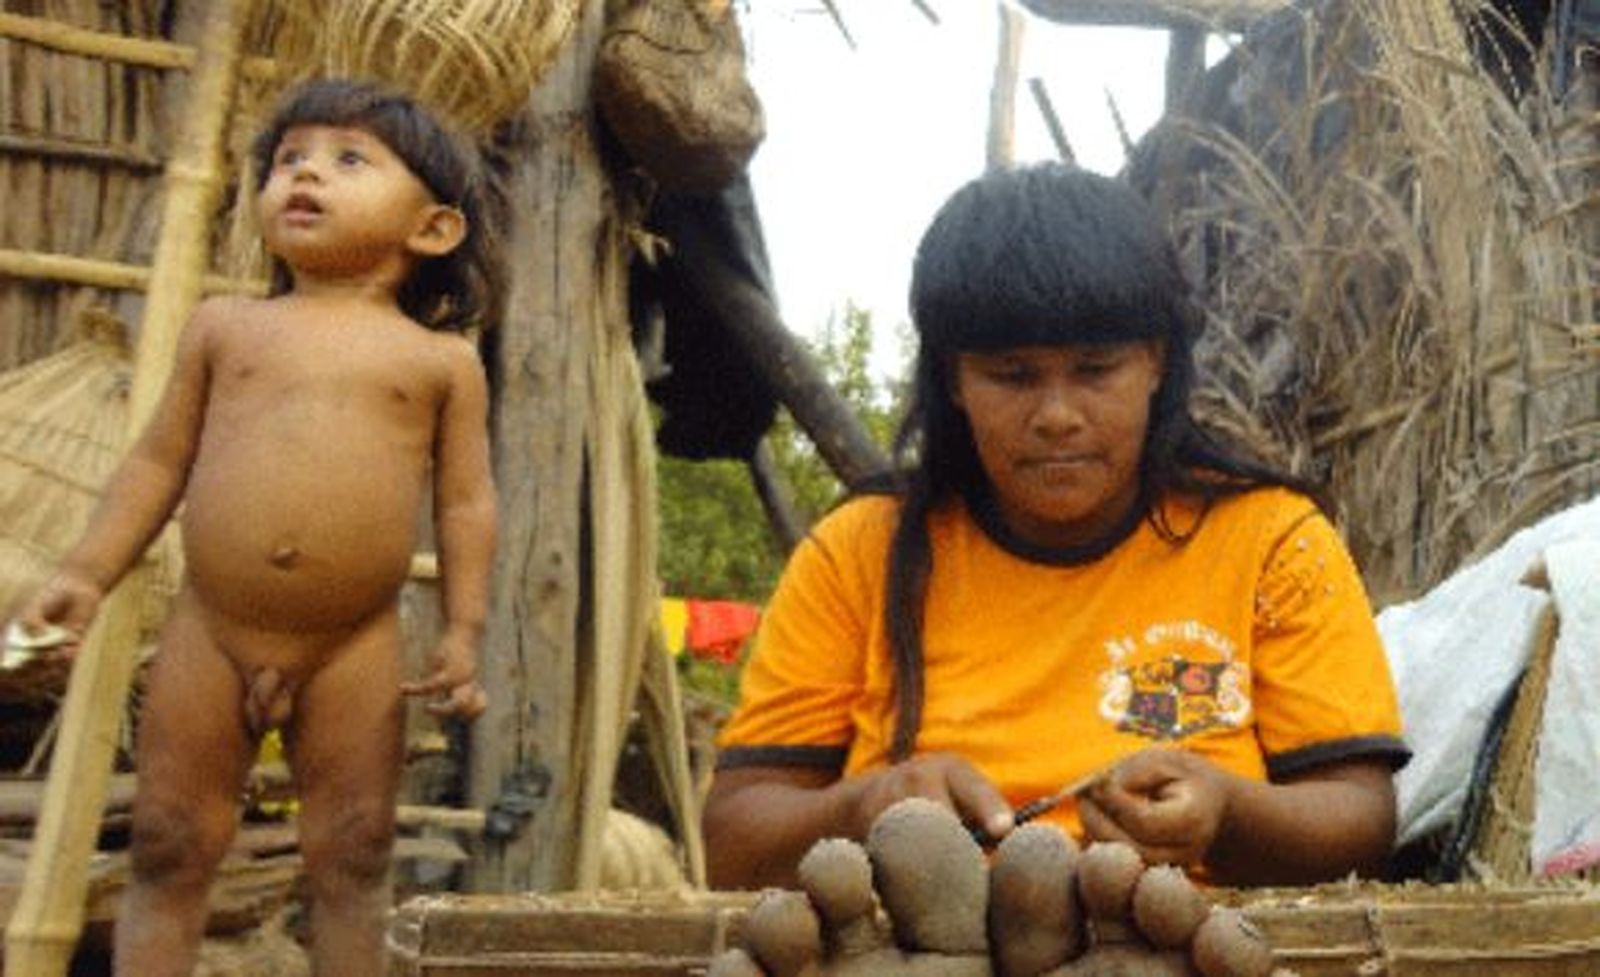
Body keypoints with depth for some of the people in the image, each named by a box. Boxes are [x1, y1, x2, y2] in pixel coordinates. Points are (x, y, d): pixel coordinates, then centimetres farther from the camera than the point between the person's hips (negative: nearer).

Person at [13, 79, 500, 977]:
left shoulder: (442, 360, 4)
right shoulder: (223, 327, 9)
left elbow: (466, 502, 4)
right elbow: (159, 462, 11)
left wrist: (464, 631, -4)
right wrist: (87, 573, 3)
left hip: (355, 649, -1)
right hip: (207, 633, 2)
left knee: (353, 860, 5)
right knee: (169, 850, 7)